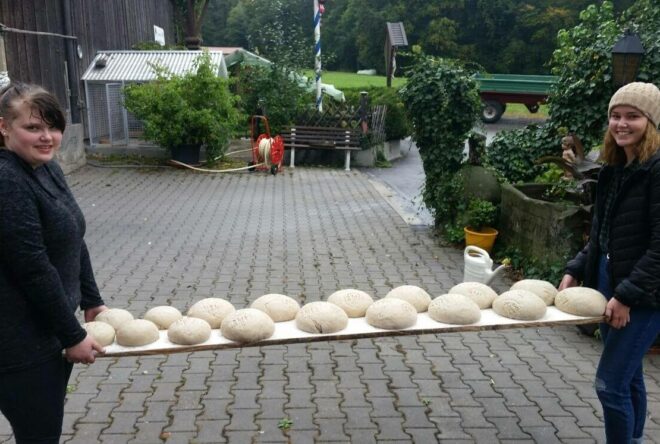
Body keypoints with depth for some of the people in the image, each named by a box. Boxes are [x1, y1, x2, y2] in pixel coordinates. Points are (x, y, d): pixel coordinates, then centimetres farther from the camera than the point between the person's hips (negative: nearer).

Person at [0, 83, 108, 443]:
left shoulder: (48, 169, 7)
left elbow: (74, 244, 14)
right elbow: (33, 269, -22)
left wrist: (92, 302, 15)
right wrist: (73, 336, -15)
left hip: (50, 327, 9)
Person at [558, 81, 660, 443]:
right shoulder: (615, 169, 9)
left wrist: (627, 294, -20)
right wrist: (576, 270, 8)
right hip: (609, 282, 8)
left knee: (610, 383, -5)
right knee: (628, 378, 18)